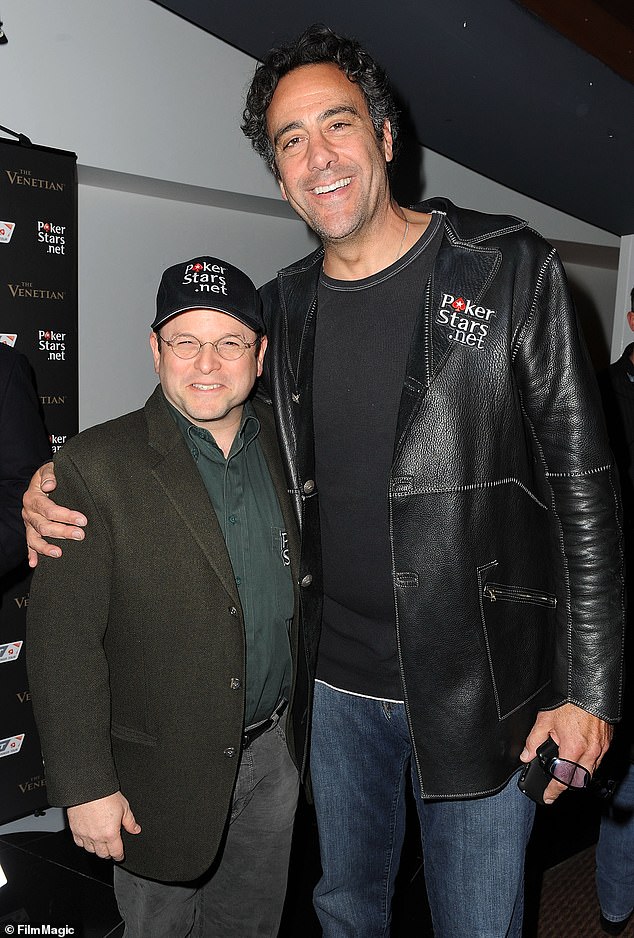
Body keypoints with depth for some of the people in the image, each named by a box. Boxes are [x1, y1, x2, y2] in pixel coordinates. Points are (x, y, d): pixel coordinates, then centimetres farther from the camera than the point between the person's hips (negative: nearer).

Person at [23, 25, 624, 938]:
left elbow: (583, 487, -8)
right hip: (337, 683, 4)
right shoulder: (283, 307, 3)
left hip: (480, 691, -3)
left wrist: (587, 689, -10)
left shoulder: (508, 271, -8)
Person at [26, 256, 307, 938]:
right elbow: (62, 637, -17)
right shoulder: (96, 465, -16)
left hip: (275, 752, 5)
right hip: (161, 772, -4)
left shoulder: (285, 444, -1)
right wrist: (86, 786, -17)